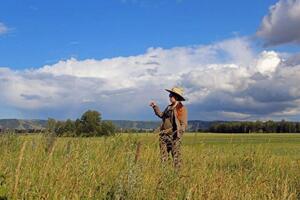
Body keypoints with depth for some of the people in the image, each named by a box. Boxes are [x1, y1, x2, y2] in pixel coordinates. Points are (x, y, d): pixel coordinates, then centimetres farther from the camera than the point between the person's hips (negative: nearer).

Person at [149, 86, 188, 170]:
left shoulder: (181, 108, -7)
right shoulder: (169, 107, 16)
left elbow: (184, 124, -10)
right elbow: (161, 115, 28)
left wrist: (179, 133, -21)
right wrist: (155, 107, 23)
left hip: (174, 136, -8)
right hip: (164, 135, 8)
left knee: (176, 155, -5)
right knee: (163, 155, 10)